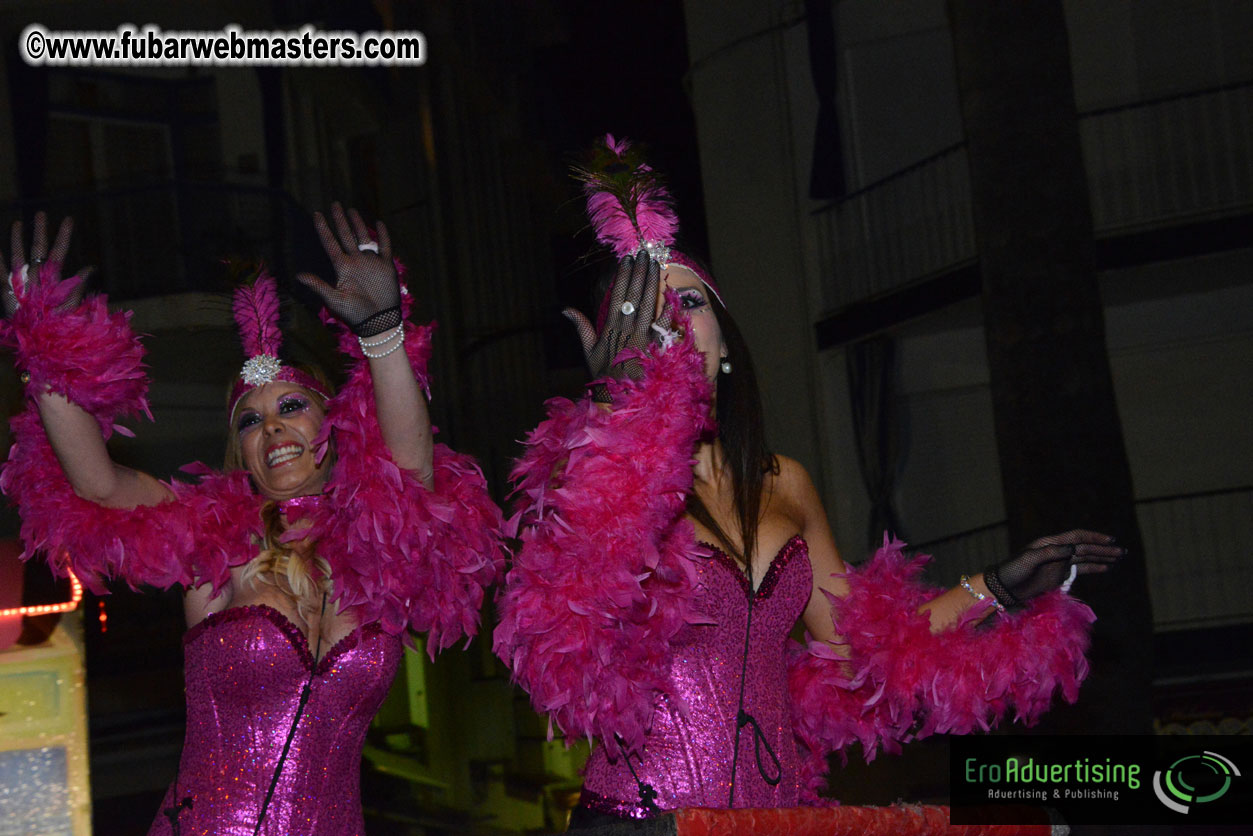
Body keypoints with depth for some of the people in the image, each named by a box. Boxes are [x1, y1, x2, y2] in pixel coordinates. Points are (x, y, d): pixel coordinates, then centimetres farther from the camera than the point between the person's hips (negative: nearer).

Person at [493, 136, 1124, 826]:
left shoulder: (783, 486, 14)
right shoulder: (594, 475, -1)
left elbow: (854, 643, 19)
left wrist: (999, 588, 18)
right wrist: (614, 405, -23)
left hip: (778, 810, 5)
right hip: (640, 817, -5)